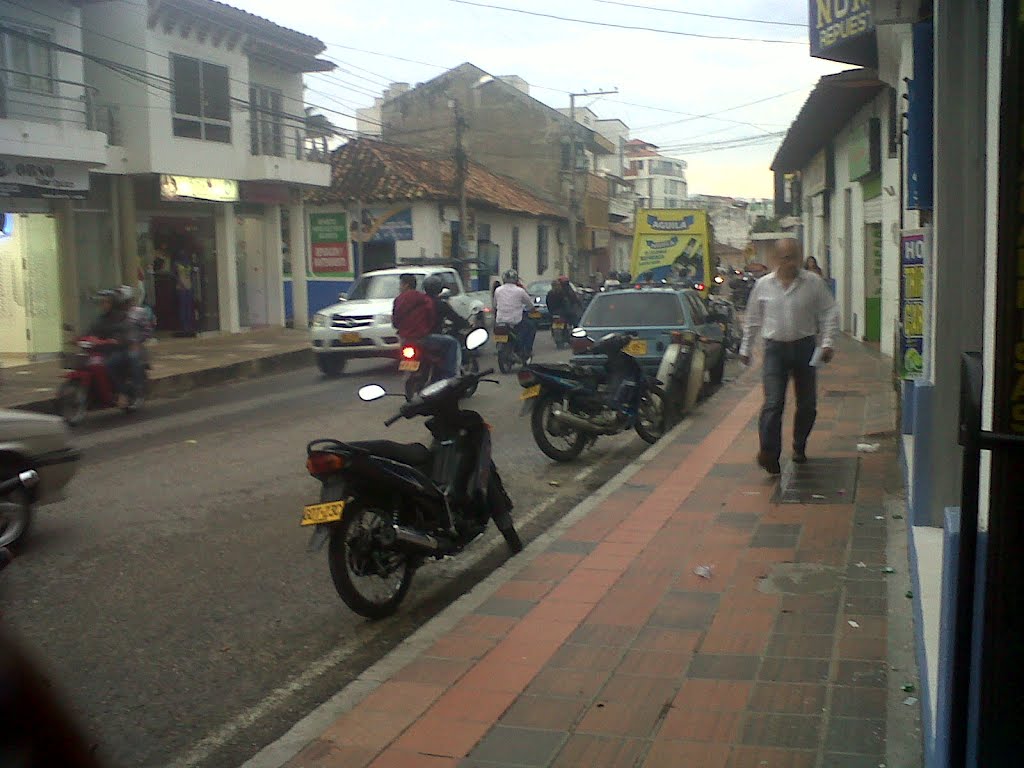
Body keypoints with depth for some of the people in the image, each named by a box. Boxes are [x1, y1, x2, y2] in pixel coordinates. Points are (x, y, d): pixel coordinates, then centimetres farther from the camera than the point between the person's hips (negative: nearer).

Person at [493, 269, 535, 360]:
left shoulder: (498, 290, 3)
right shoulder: (520, 291, -8)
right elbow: (531, 305, 4)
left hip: (500, 321, 5)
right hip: (516, 321, -4)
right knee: (532, 326, 22)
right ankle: (527, 351, 19)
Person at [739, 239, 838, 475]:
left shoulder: (814, 283, 0)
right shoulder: (763, 285, 4)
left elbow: (828, 313, 3)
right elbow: (752, 319, 13)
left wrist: (827, 342, -7)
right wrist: (745, 348, 16)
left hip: (804, 347, 1)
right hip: (775, 349, -1)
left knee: (807, 404, 9)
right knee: (773, 402, -12)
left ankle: (799, 447, 28)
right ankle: (769, 452, -16)